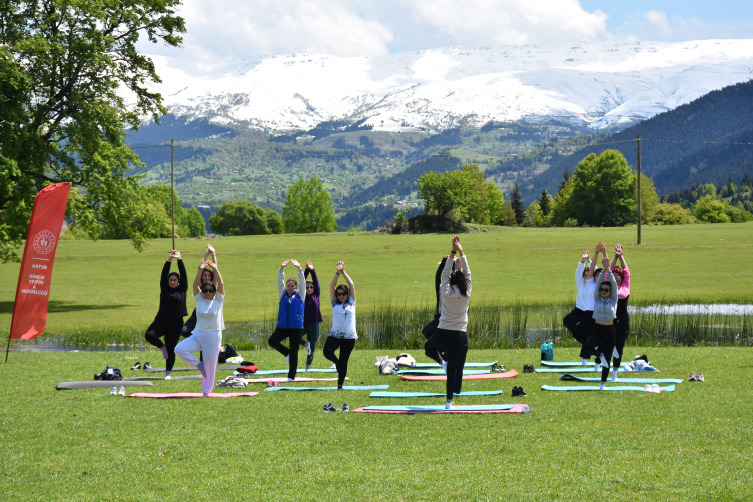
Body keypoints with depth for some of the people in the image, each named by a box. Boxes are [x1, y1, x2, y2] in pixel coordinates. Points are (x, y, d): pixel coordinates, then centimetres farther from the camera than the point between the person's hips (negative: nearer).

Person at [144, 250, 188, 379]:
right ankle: (162, 347, 7)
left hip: (175, 324, -1)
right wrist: (169, 260, -11)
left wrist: (179, 260, -12)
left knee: (171, 350, 3)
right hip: (161, 321, 1)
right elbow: (164, 274, 0)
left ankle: (168, 373, 14)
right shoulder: (164, 289, 8)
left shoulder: (182, 290, 6)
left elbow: (183, 274, -2)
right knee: (149, 335, -23)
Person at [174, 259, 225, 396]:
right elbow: (195, 284, -7)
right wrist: (200, 270, -17)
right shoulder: (199, 300, 5)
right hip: (197, 335, 2)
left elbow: (221, 284, -12)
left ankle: (207, 391, 17)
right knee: (180, 349, -19)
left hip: (213, 337, -2)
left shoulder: (218, 300, 0)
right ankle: (198, 364, 2)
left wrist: (216, 269, -18)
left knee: (210, 367, 1)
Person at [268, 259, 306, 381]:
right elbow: (280, 281, 1)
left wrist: (299, 269, -19)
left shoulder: (300, 295, 4)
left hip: (296, 327, -2)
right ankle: (287, 353, 7)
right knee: (272, 341, -20)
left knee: (294, 352, 1)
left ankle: (291, 376, 9)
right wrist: (282, 269, -14)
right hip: (282, 326, 2)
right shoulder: (283, 294, 10)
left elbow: (302, 282, -6)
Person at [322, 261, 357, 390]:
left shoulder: (351, 303, 7)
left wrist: (344, 273, 4)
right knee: (327, 351, -23)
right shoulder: (334, 303, 7)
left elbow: (352, 285, 3)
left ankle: (340, 385, 11)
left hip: (349, 336, 0)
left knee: (344, 361, 2)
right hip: (335, 334, 0)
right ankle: (337, 362, 10)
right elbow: (332, 286, 0)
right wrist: (337, 272, -6)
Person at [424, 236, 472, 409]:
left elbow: (445, 273, 4)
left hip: (443, 334, 0)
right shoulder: (466, 294, -3)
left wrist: (453, 253, 4)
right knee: (453, 369, 4)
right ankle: (449, 401, 1)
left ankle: (441, 362, 1)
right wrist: (461, 252, 8)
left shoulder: (447, 292, -5)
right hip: (460, 336, 0)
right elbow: (467, 273, 5)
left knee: (429, 347, 31)